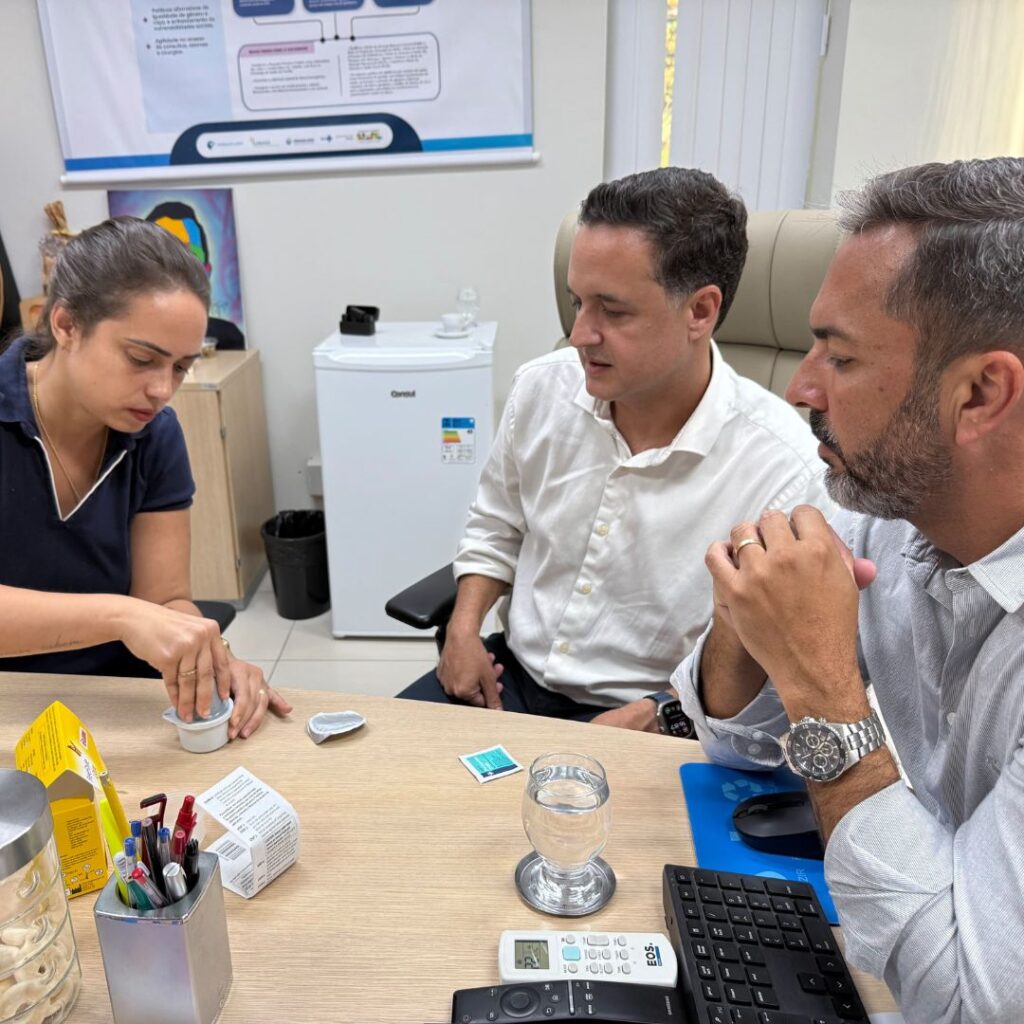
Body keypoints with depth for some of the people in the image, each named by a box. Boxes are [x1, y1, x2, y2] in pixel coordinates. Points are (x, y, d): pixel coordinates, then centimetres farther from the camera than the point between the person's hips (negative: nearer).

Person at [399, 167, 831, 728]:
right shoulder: (542, 387, -5)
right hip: (515, 672, 5)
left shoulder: (783, 469, -22)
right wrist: (464, 626, -2)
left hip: (650, 718, -4)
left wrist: (648, 716, -22)